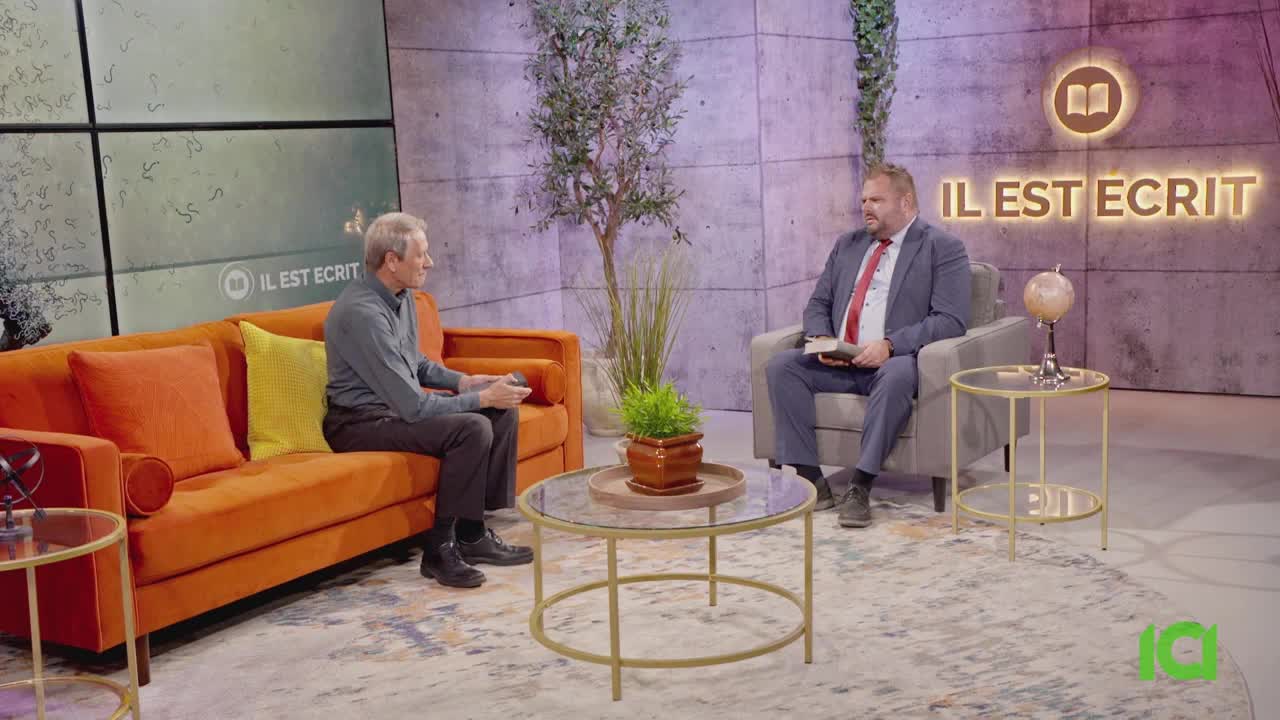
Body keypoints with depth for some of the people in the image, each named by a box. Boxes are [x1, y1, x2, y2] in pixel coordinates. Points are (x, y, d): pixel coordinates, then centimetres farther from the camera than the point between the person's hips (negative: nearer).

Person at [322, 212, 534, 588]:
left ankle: (472, 534, 5)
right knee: (471, 429, -28)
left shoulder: (401, 296, 4)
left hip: (397, 406, 10)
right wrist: (482, 398, -18)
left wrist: (465, 381, 3)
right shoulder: (361, 313, -27)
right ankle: (441, 548, -14)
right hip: (360, 422, -10)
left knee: (502, 413, 1)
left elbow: (416, 364, 20)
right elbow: (413, 406, -27)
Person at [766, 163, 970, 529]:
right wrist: (822, 339, -5)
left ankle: (860, 488, -33)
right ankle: (811, 479, -20)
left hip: (895, 362, -5)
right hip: (838, 362, 5)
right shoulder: (847, 245, 19)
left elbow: (950, 320, -10)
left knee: (896, 375, -39)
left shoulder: (943, 249, 1)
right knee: (781, 364, -19)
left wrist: (890, 345, -22)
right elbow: (818, 304, 19)